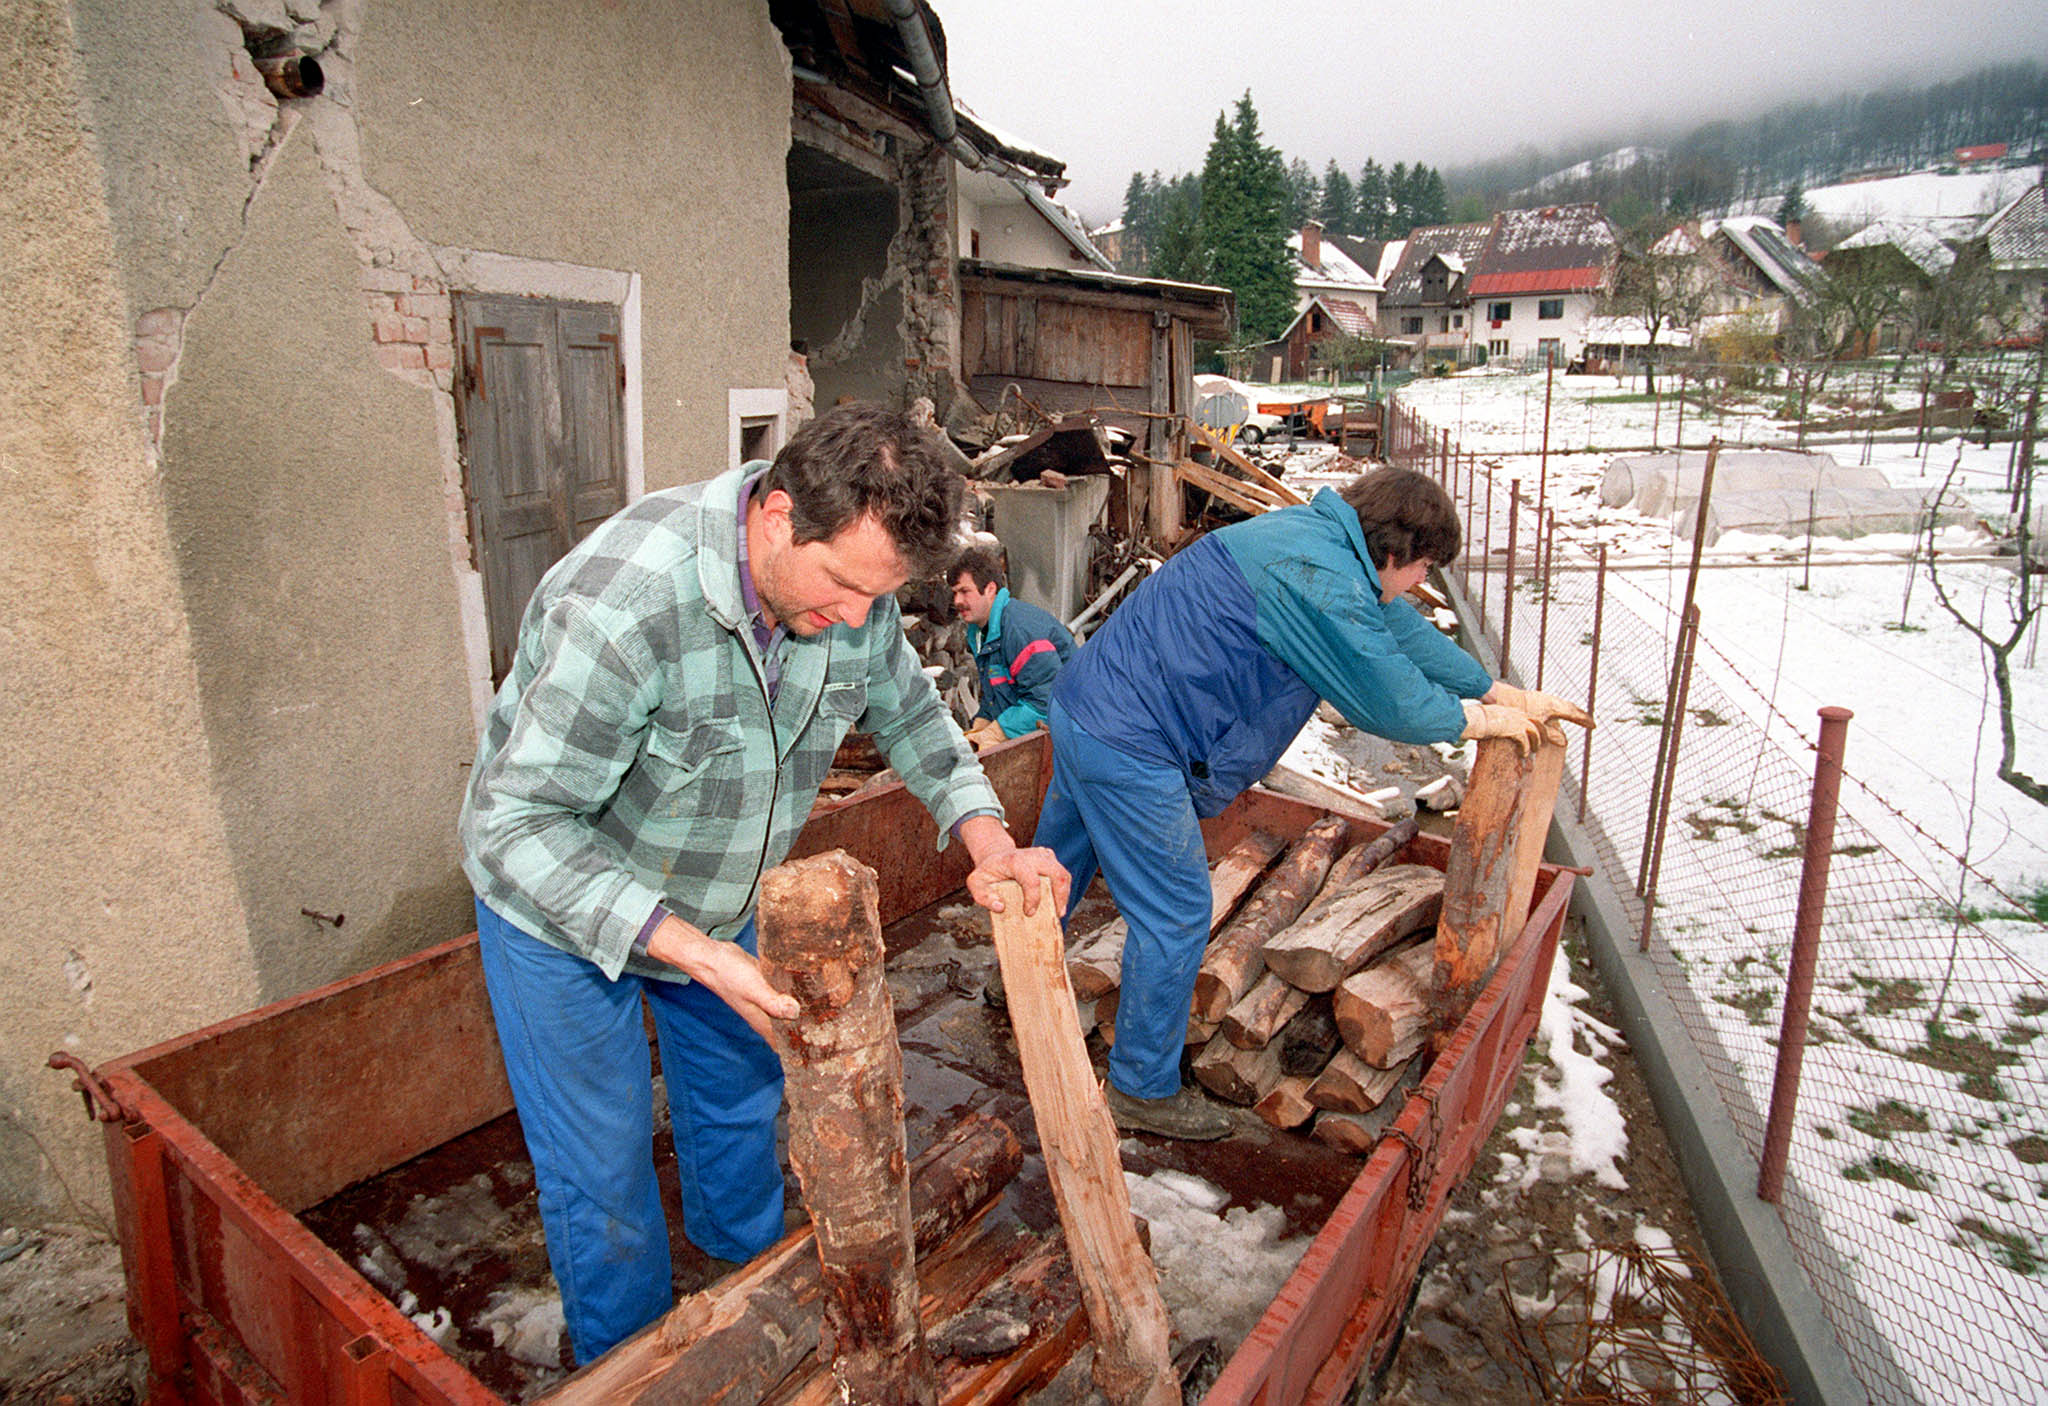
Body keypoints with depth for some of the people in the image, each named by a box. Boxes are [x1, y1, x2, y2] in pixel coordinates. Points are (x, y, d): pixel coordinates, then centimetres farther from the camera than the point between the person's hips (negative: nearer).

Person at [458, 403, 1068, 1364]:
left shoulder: (851, 580, -18)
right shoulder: (623, 603, -39)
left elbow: (906, 711, 0)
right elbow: (517, 825, -34)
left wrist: (986, 839, -14)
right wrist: (694, 951, -42)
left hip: (718, 898, 6)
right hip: (561, 904, -5)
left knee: (742, 1091, 22)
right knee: (603, 1169, 6)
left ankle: (750, 1264, 52)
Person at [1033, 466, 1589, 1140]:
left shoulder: (1318, 533, 11)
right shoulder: (1322, 583, -22)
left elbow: (1402, 630, 19)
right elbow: (1392, 702, -16)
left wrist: (1506, 694, 23)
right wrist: (1480, 719, 4)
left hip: (1083, 705, 11)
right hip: (1128, 747, -11)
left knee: (1058, 863, 27)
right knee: (1175, 914, 1)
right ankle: (1144, 1090, 19)